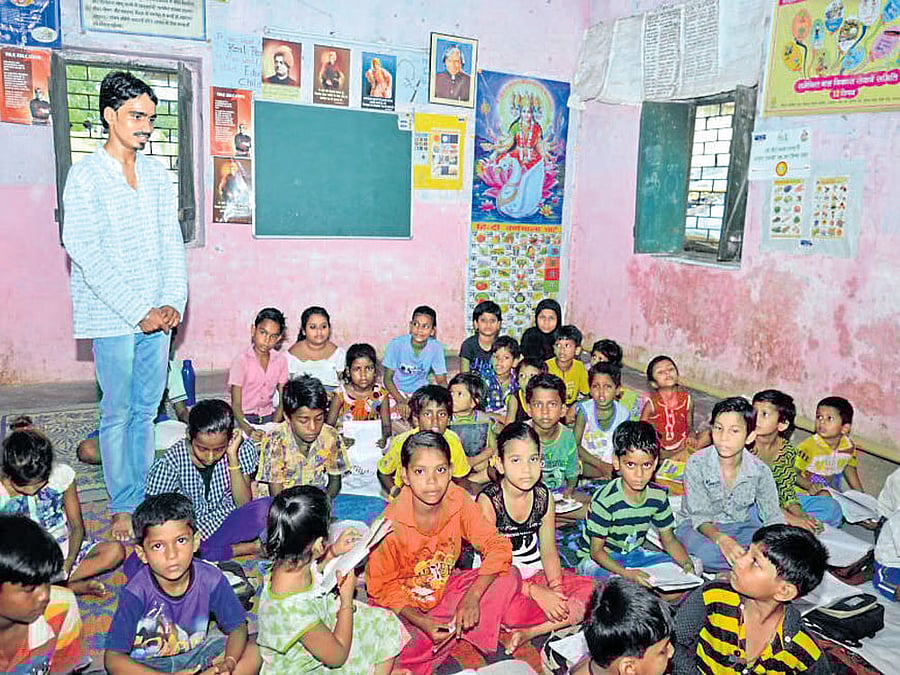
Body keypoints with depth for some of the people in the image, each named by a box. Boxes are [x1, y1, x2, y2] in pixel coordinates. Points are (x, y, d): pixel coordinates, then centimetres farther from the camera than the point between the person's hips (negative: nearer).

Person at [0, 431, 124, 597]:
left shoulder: (62, 474, -11)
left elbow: (77, 526, -5)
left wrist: (68, 562, -21)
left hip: (63, 548, 1)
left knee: (116, 551, -23)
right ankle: (75, 586, -18)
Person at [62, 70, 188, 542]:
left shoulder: (157, 175, 11)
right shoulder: (86, 176, -5)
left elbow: (172, 243, 9)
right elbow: (84, 252, -12)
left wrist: (172, 302, -4)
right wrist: (137, 310, -16)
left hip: (158, 314, 5)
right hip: (112, 317, -5)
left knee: (146, 410, 11)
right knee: (118, 413, 3)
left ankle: (142, 498, 24)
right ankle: (122, 507, 16)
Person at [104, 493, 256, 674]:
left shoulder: (210, 579, -18)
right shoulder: (137, 592, -23)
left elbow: (237, 627, -5)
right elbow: (113, 659, -21)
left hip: (195, 654, 2)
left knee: (254, 654, -17)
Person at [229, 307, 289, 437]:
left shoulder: (281, 360, 1)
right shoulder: (241, 360, -10)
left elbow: (283, 401, 3)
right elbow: (236, 405, -11)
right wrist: (248, 430, -28)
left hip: (269, 417, 4)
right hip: (245, 419, -4)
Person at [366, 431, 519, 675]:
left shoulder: (458, 500, -16)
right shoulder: (391, 522, -25)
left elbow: (496, 545, -15)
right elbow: (382, 586, -15)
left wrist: (473, 596, -29)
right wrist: (423, 623, -28)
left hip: (445, 589, 4)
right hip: (403, 604, -3)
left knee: (509, 576, -16)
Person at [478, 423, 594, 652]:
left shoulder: (544, 497, -1)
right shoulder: (488, 501, -17)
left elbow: (548, 551, 3)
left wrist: (555, 588, -16)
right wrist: (536, 593, -24)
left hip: (536, 575, 5)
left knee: (592, 590, -14)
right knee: (512, 611, -37)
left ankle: (531, 631, -19)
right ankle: (563, 621, -7)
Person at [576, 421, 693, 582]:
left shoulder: (658, 496, -9)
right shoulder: (604, 500, -27)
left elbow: (669, 539, 3)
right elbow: (596, 550, -21)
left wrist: (687, 564, -17)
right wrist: (627, 573, -36)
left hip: (633, 554, 6)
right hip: (598, 559, -6)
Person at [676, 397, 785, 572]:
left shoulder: (760, 470, -8)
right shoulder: (697, 464, -17)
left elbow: (772, 516, -6)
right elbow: (700, 516, -19)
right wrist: (720, 538, -41)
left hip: (741, 527, 3)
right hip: (702, 527, -3)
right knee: (706, 552, -37)